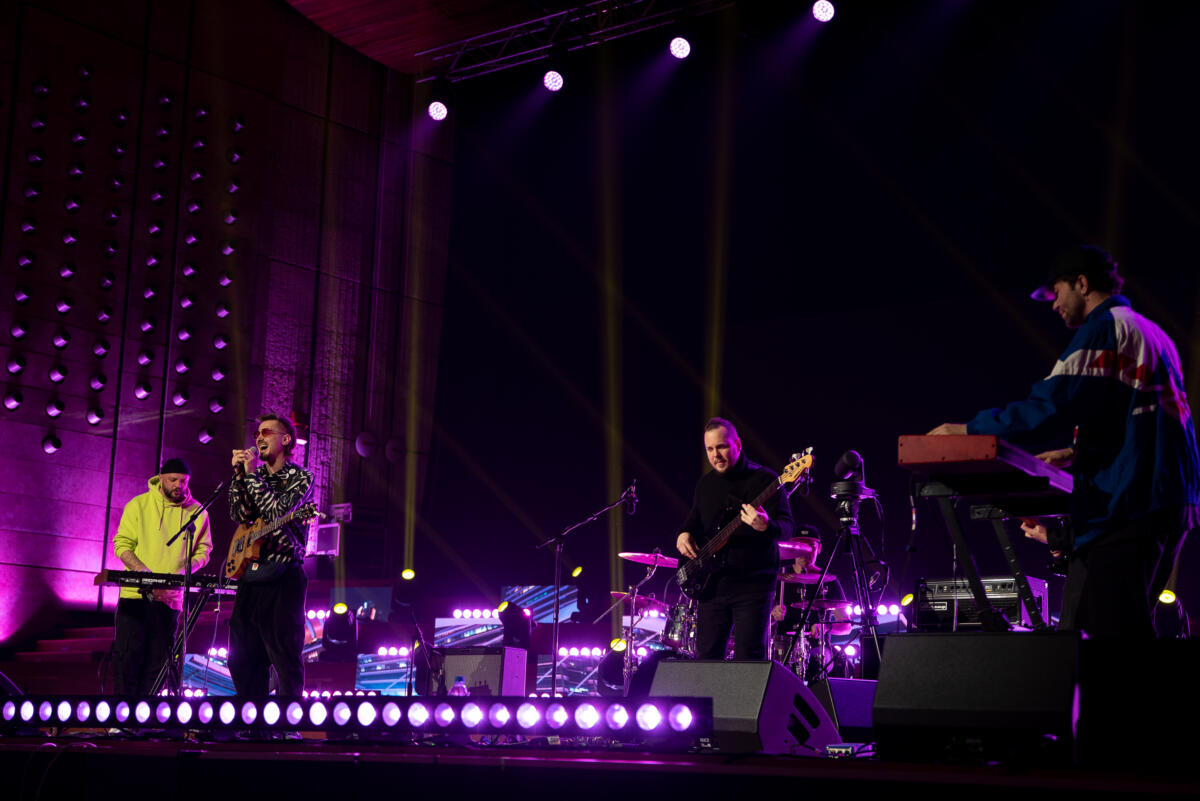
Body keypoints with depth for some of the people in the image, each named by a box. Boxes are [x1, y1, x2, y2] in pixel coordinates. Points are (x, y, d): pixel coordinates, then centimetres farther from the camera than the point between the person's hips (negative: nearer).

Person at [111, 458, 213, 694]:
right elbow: (121, 543, -1)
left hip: (170, 598, 2)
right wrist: (142, 570, -17)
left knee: (157, 659, 3)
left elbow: (202, 550, 9)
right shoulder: (139, 505, 2)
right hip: (135, 593, -2)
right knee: (127, 655, -5)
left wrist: (183, 572, -10)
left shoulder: (197, 512, 7)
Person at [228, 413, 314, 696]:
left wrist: (251, 474, -11)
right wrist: (239, 475, -5)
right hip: (250, 576, 6)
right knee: (241, 659, 7)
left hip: (282, 579, -6)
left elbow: (278, 512, -16)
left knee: (285, 659, -8)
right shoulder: (255, 476, 16)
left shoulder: (300, 477, -1)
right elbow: (239, 515, 3)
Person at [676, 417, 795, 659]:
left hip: (753, 586, -5)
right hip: (712, 584, 5)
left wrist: (766, 527, -33)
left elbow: (786, 528, -11)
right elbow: (694, 520, 26)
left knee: (749, 658, -8)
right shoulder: (705, 483, 13)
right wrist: (684, 534, 3)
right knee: (706, 656, 6)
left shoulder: (764, 479, -5)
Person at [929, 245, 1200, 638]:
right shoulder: (1154, 334, 23)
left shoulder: (1103, 329, -7)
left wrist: (970, 430, -11)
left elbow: (1049, 408, -17)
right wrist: (1077, 452, 22)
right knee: (1131, 628, 11)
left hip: (1126, 507, -10)